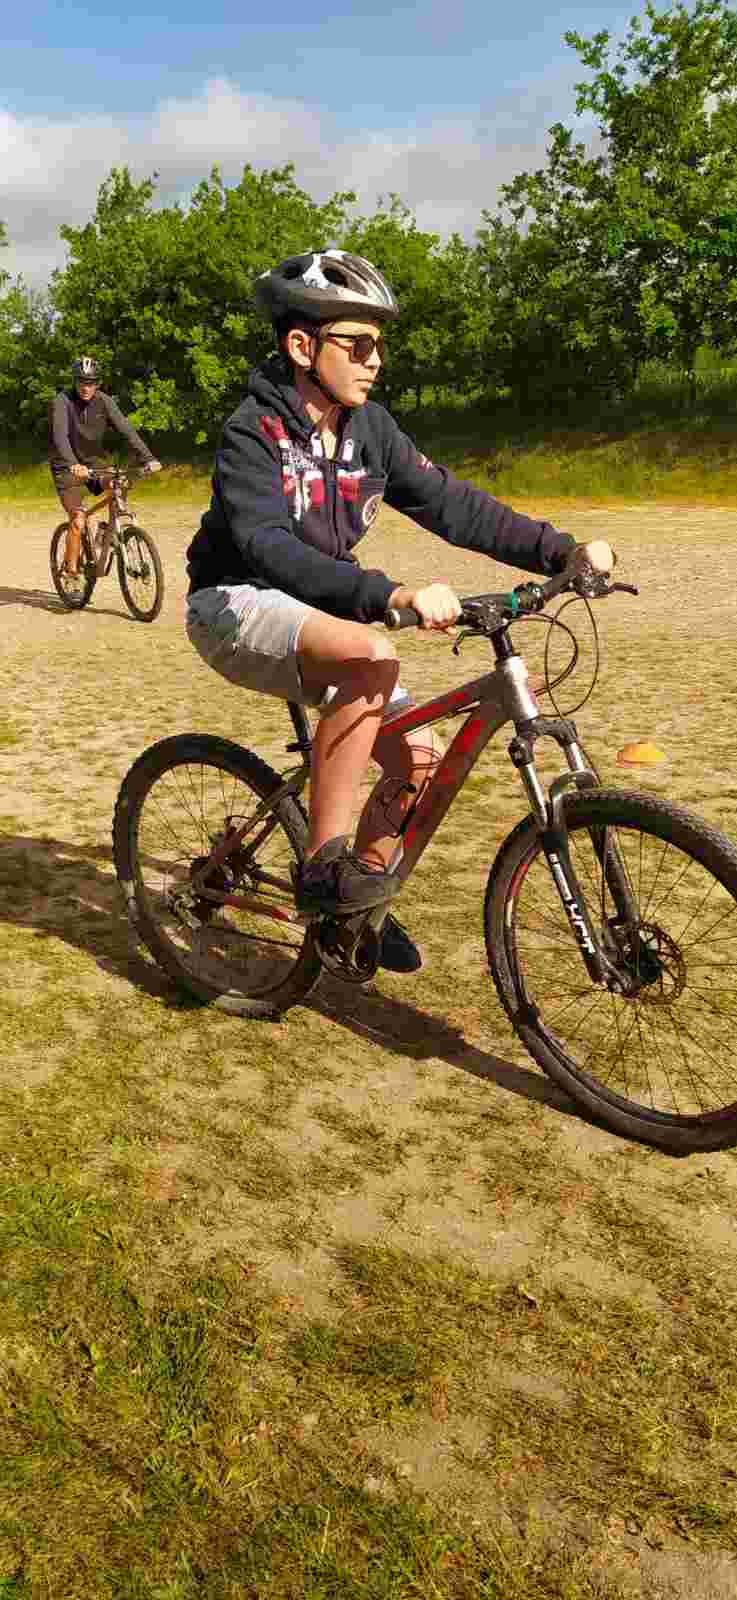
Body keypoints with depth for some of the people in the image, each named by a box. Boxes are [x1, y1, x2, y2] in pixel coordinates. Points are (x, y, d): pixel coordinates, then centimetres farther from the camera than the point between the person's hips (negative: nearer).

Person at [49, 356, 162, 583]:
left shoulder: (104, 401, -9)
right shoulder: (62, 401, -19)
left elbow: (126, 429, -19)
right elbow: (60, 435, -34)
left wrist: (148, 458, -33)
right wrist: (73, 464, -52)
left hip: (92, 461, 4)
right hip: (67, 466, -4)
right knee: (78, 521, -16)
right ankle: (71, 572, -2)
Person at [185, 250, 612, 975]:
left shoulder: (369, 427, 0)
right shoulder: (253, 432, -19)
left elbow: (450, 503, -2)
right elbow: (270, 547, -34)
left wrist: (561, 551, -13)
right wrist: (393, 594, -48)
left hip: (319, 614, 7)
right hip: (237, 605, -7)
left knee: (417, 757, -7)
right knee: (372, 658, -36)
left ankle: (360, 895, 17)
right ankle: (319, 868, -27)